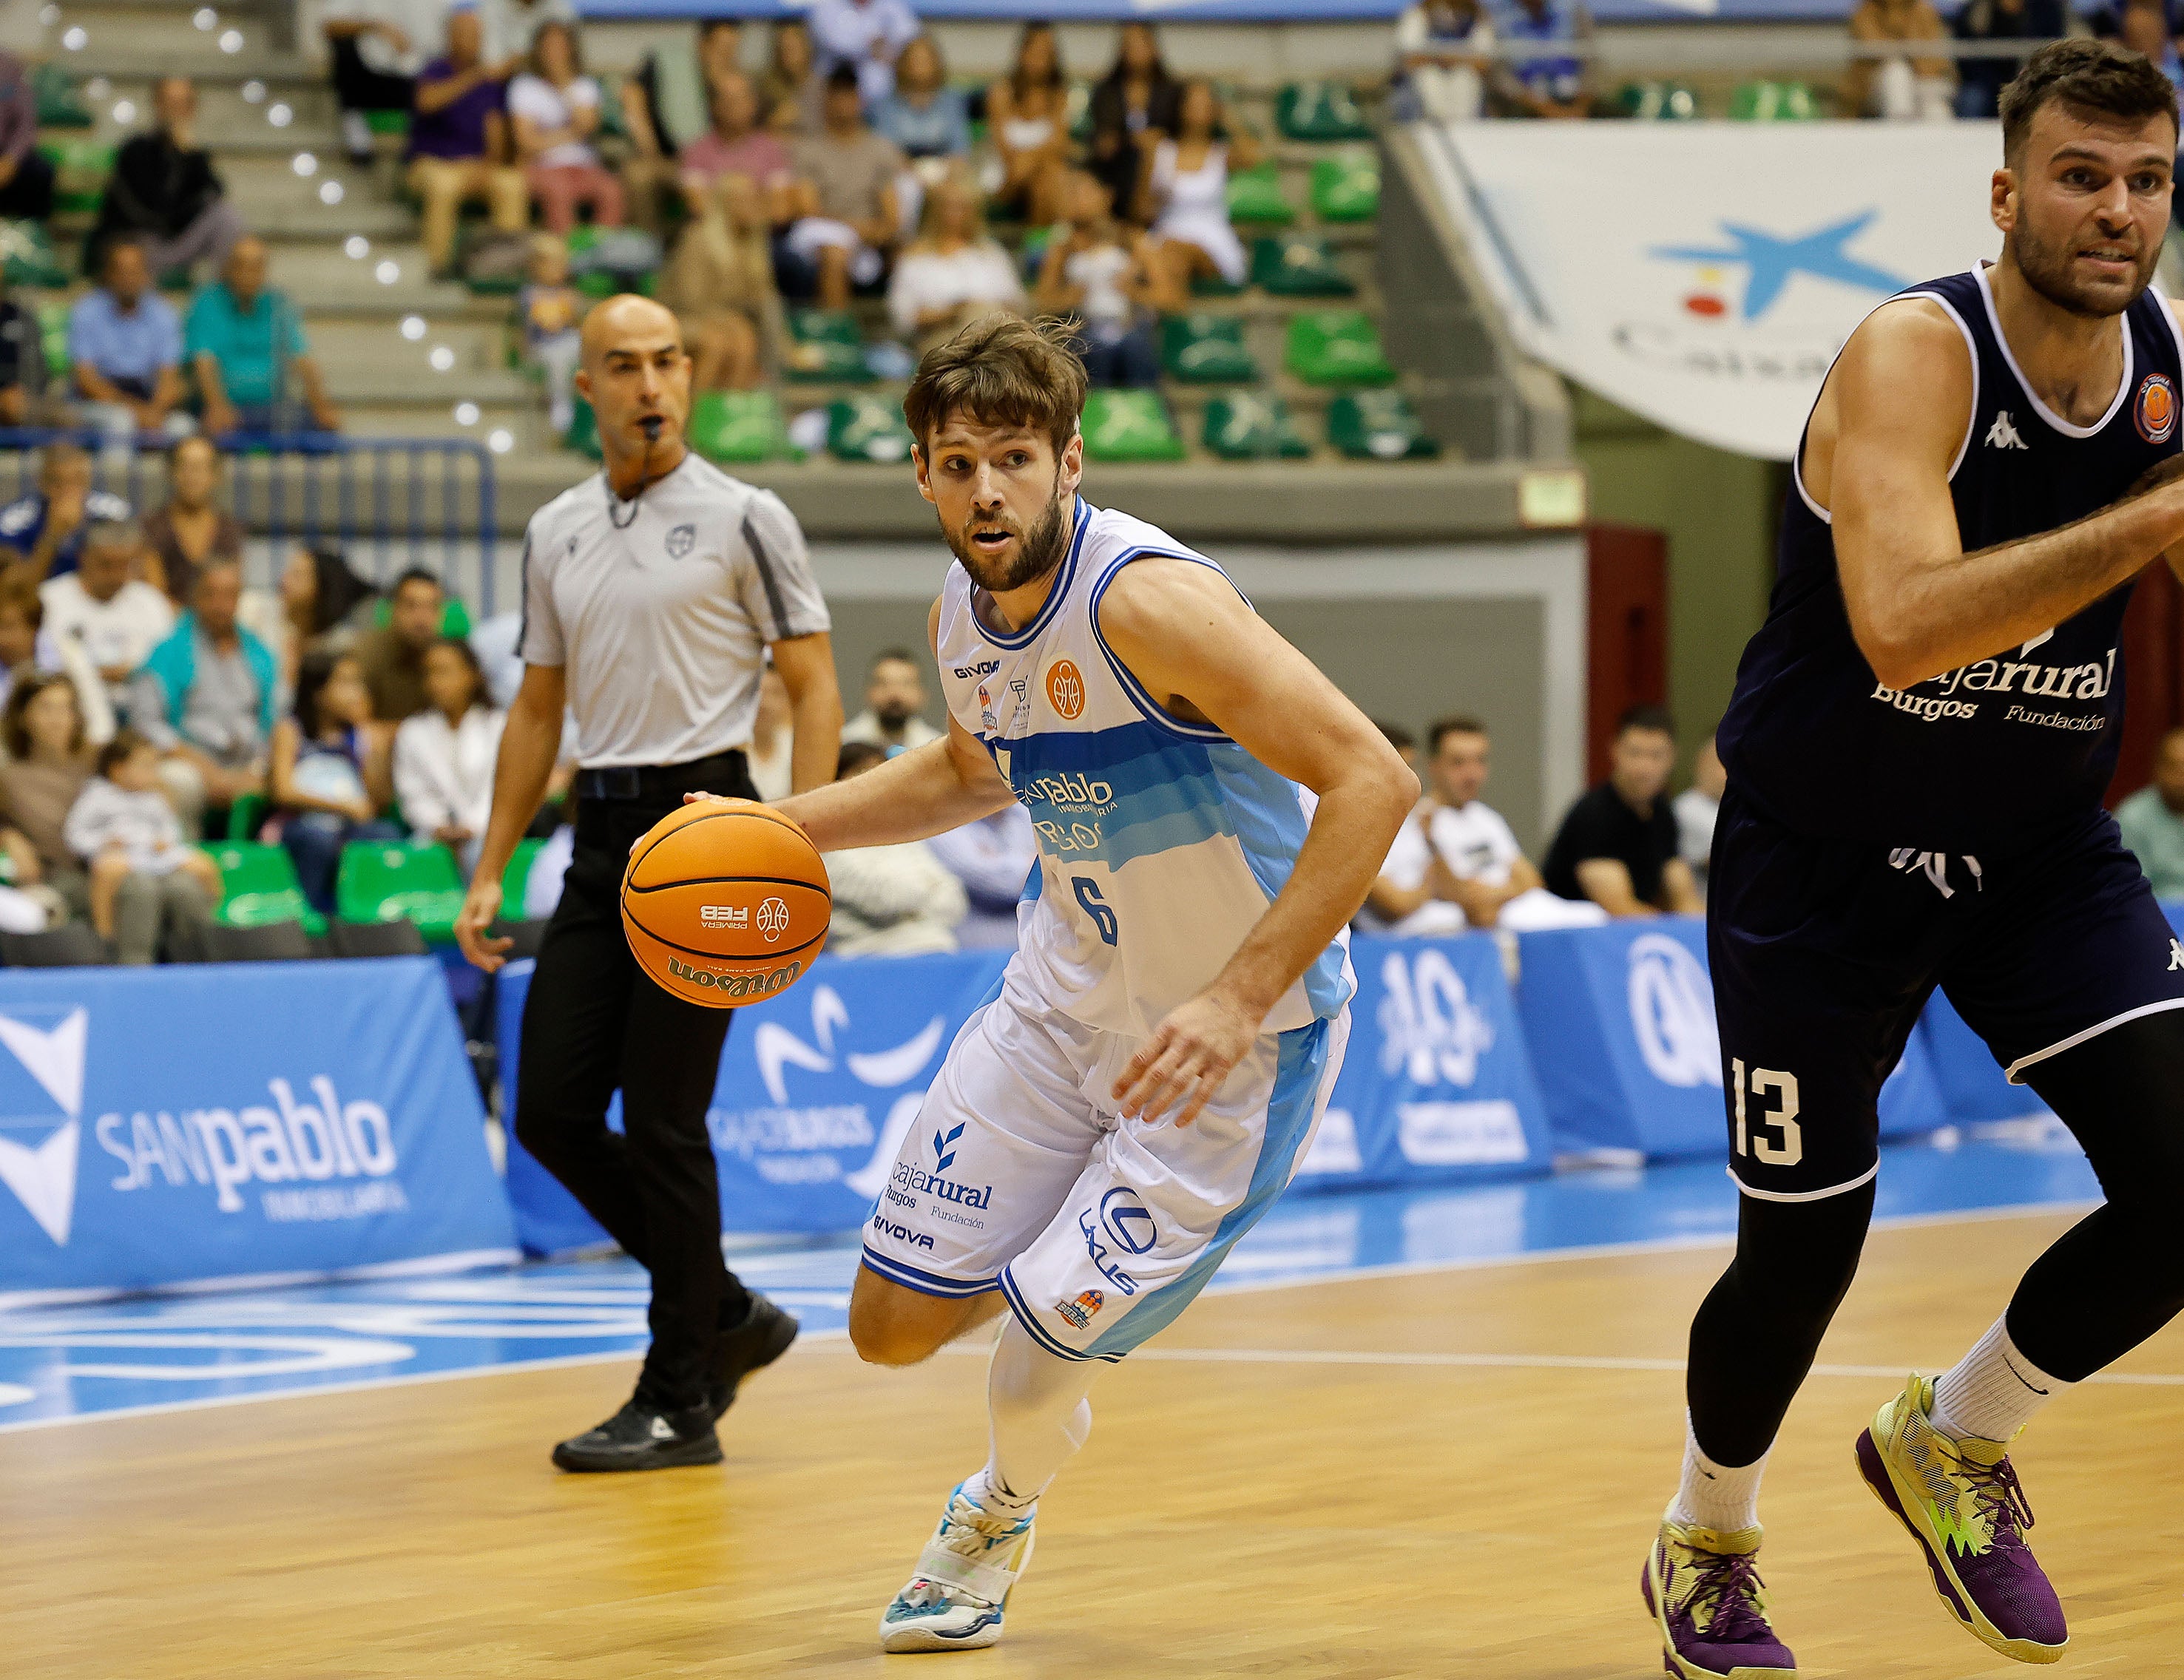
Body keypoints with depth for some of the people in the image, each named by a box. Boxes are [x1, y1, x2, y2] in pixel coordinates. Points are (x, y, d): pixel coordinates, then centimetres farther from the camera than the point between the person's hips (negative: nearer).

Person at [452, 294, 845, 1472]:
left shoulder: (743, 520, -3)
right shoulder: (555, 533, 13)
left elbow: (814, 688, -4)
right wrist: (490, 870, 13)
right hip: (602, 830, 6)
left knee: (663, 1119, -7)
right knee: (552, 1111, 2)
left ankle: (681, 1403, 3)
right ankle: (726, 1316, 20)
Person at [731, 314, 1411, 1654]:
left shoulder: (1147, 601, -27)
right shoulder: (965, 614, -2)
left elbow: (1372, 782, -32)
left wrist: (1237, 1002, -35)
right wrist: (779, 827, 11)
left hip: (1237, 1037, -7)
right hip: (1071, 990, 7)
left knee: (1037, 1377, -9)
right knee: (893, 1325, 6)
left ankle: (1002, 1509, 26)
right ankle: (1065, 1274, 38)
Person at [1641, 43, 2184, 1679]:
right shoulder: (1914, 356, -24)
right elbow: (1903, 626, -41)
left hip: (2044, 849, 5)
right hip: (1827, 855, -5)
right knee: (1804, 1248, 4)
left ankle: (1955, 1438, 16)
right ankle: (1706, 1548, 34)